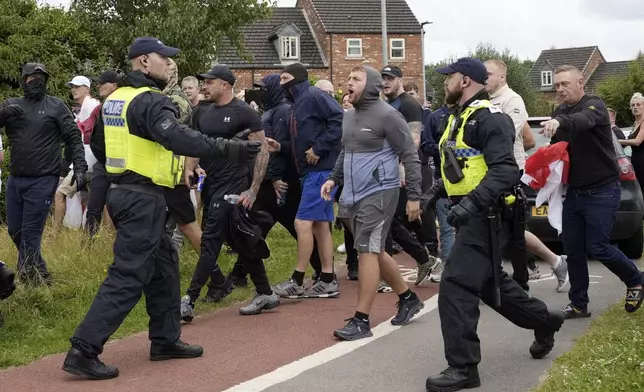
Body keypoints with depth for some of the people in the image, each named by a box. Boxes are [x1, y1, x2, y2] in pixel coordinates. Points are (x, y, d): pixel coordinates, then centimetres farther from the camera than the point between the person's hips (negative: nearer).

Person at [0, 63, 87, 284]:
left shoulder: (56, 107, 1)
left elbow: (74, 139, -1)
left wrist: (80, 168, -11)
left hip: (42, 181, -5)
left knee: (30, 234, -6)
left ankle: (30, 280, 5)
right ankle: (38, 276, 30)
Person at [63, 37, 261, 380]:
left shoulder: (117, 98, 14)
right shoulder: (150, 101, -16)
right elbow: (178, 137, -32)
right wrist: (227, 149, -36)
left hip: (123, 190, 10)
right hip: (143, 197, -10)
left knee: (163, 263, 18)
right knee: (128, 275, -8)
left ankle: (165, 340, 25)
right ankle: (83, 350, -10)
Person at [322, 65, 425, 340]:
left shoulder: (387, 116, -12)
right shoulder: (349, 116, 11)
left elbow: (410, 156, -12)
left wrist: (414, 196, -14)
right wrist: (334, 178, 10)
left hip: (379, 193, -9)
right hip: (353, 195, 9)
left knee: (367, 251, -10)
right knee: (374, 251, 16)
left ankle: (361, 321, -7)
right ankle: (408, 298, 33)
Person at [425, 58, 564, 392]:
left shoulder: (488, 118, -16)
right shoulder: (459, 117, 16)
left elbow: (505, 170, -26)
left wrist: (471, 202, -34)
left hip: (485, 216, -11)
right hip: (472, 214, 11)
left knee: (455, 287, -13)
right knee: (488, 283, 21)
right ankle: (544, 321, 38)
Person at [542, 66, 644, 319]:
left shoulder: (594, 106, -13)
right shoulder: (559, 113, 11)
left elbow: (583, 121, -37)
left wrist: (559, 123, -58)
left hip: (602, 192, -7)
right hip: (573, 192, 7)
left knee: (598, 248, -9)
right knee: (573, 250, 5)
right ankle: (579, 305, 15)